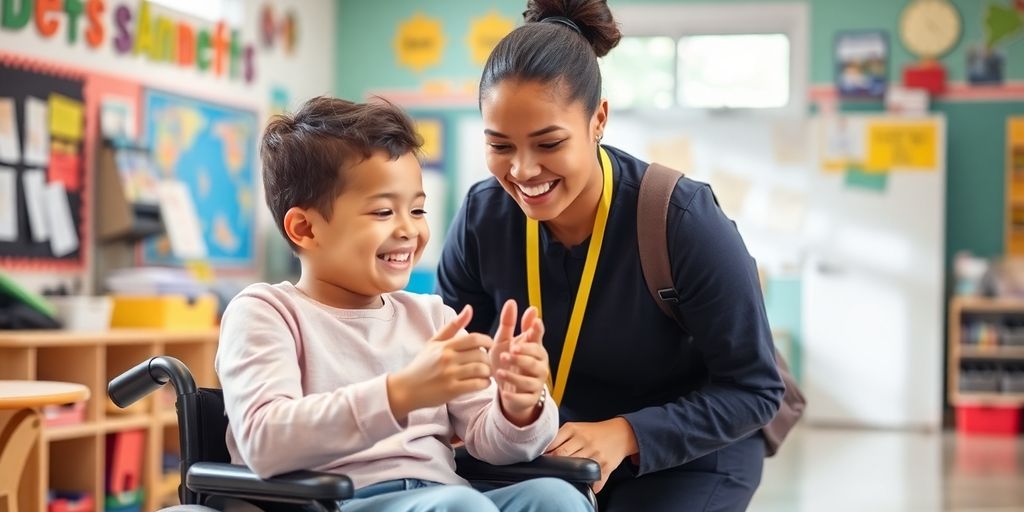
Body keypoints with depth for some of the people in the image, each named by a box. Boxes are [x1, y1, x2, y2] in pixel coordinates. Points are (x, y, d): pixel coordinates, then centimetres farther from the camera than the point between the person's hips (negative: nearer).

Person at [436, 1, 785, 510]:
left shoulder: (684, 222, -23)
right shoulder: (482, 216, -12)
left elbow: (754, 389, -18)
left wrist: (626, 434, -30)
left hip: (691, 455, -3)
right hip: (552, 449, 3)